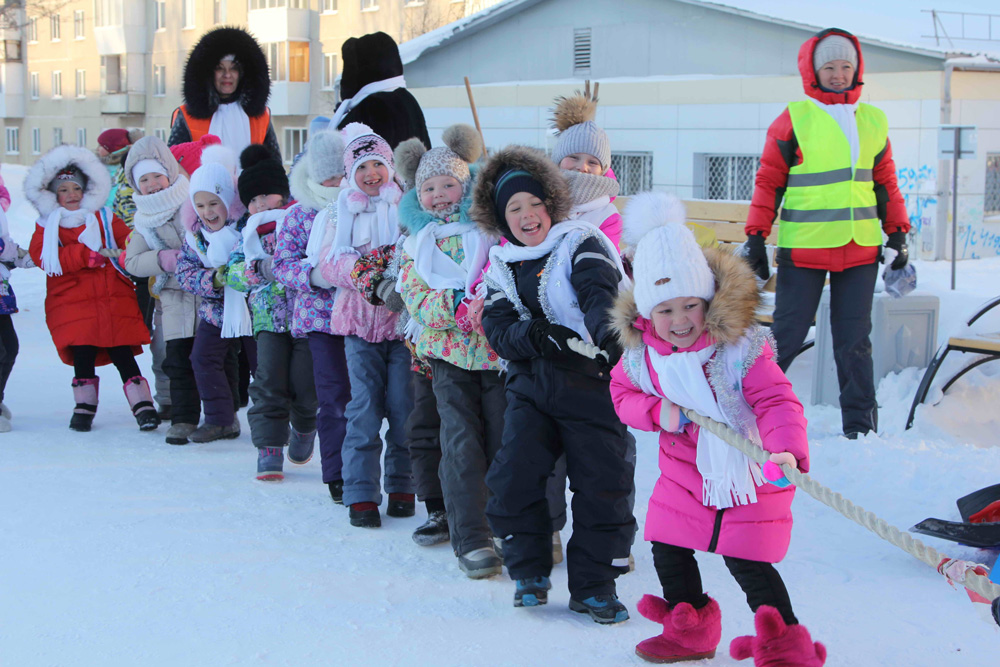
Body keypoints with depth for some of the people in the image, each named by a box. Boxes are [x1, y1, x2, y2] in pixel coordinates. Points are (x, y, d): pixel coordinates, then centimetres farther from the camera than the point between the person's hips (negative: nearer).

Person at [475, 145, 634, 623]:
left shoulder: (579, 244, -3)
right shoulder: (501, 266, 11)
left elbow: (600, 296, -23)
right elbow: (496, 329, 0)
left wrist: (607, 332, -44)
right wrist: (530, 336, -22)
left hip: (591, 378, -3)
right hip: (532, 383, 4)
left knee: (601, 484, -3)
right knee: (513, 476, -6)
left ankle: (593, 585, 10)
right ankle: (529, 572, 14)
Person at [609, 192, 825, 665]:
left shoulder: (740, 346, -23)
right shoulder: (640, 354, -9)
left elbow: (776, 401, -28)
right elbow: (622, 393, 7)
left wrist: (787, 451, -46)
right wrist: (657, 412, -16)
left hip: (747, 471, -5)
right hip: (684, 471, 5)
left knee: (748, 563, -5)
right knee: (668, 553, 12)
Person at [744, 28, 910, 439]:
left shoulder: (873, 121, 11)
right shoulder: (794, 120, -3)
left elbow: (885, 182, 18)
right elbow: (769, 181, -1)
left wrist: (897, 235, 16)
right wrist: (756, 237, -4)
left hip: (861, 250, 4)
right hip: (803, 250, -4)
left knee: (855, 339, 8)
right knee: (787, 335, -1)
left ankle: (860, 425, 15)